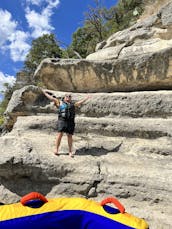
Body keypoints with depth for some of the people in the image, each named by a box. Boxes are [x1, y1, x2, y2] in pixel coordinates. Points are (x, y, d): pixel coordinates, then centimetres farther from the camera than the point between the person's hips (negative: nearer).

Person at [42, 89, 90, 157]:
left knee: (70, 136, 1)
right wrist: (45, 93, 19)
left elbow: (80, 102, 34)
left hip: (70, 121, 2)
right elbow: (52, 98, 18)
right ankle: (56, 149, -1)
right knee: (60, 134, -9)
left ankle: (70, 151, 7)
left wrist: (87, 98, 40)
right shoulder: (60, 102, 16)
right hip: (62, 120, -2)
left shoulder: (73, 104, 23)